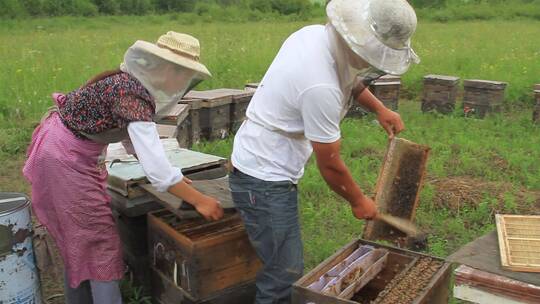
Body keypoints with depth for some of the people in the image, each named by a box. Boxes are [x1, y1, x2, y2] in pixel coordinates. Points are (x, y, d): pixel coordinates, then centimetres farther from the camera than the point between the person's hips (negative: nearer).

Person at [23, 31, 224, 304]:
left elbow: (136, 138, 10)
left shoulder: (133, 83, -1)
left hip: (73, 153, 9)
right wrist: (199, 200, -25)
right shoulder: (132, 95, -28)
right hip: (63, 158, -9)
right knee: (99, 240, -1)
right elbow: (154, 166, -33)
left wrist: (173, 176, 10)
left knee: (79, 240, 19)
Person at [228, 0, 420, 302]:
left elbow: (350, 78, 22)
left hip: (264, 166, 10)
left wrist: (381, 109, 15)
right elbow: (330, 164, -17)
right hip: (264, 180, -10)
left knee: (284, 267, 19)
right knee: (285, 276, -4)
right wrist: (359, 201, 0)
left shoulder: (314, 33, -2)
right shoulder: (320, 86, -29)